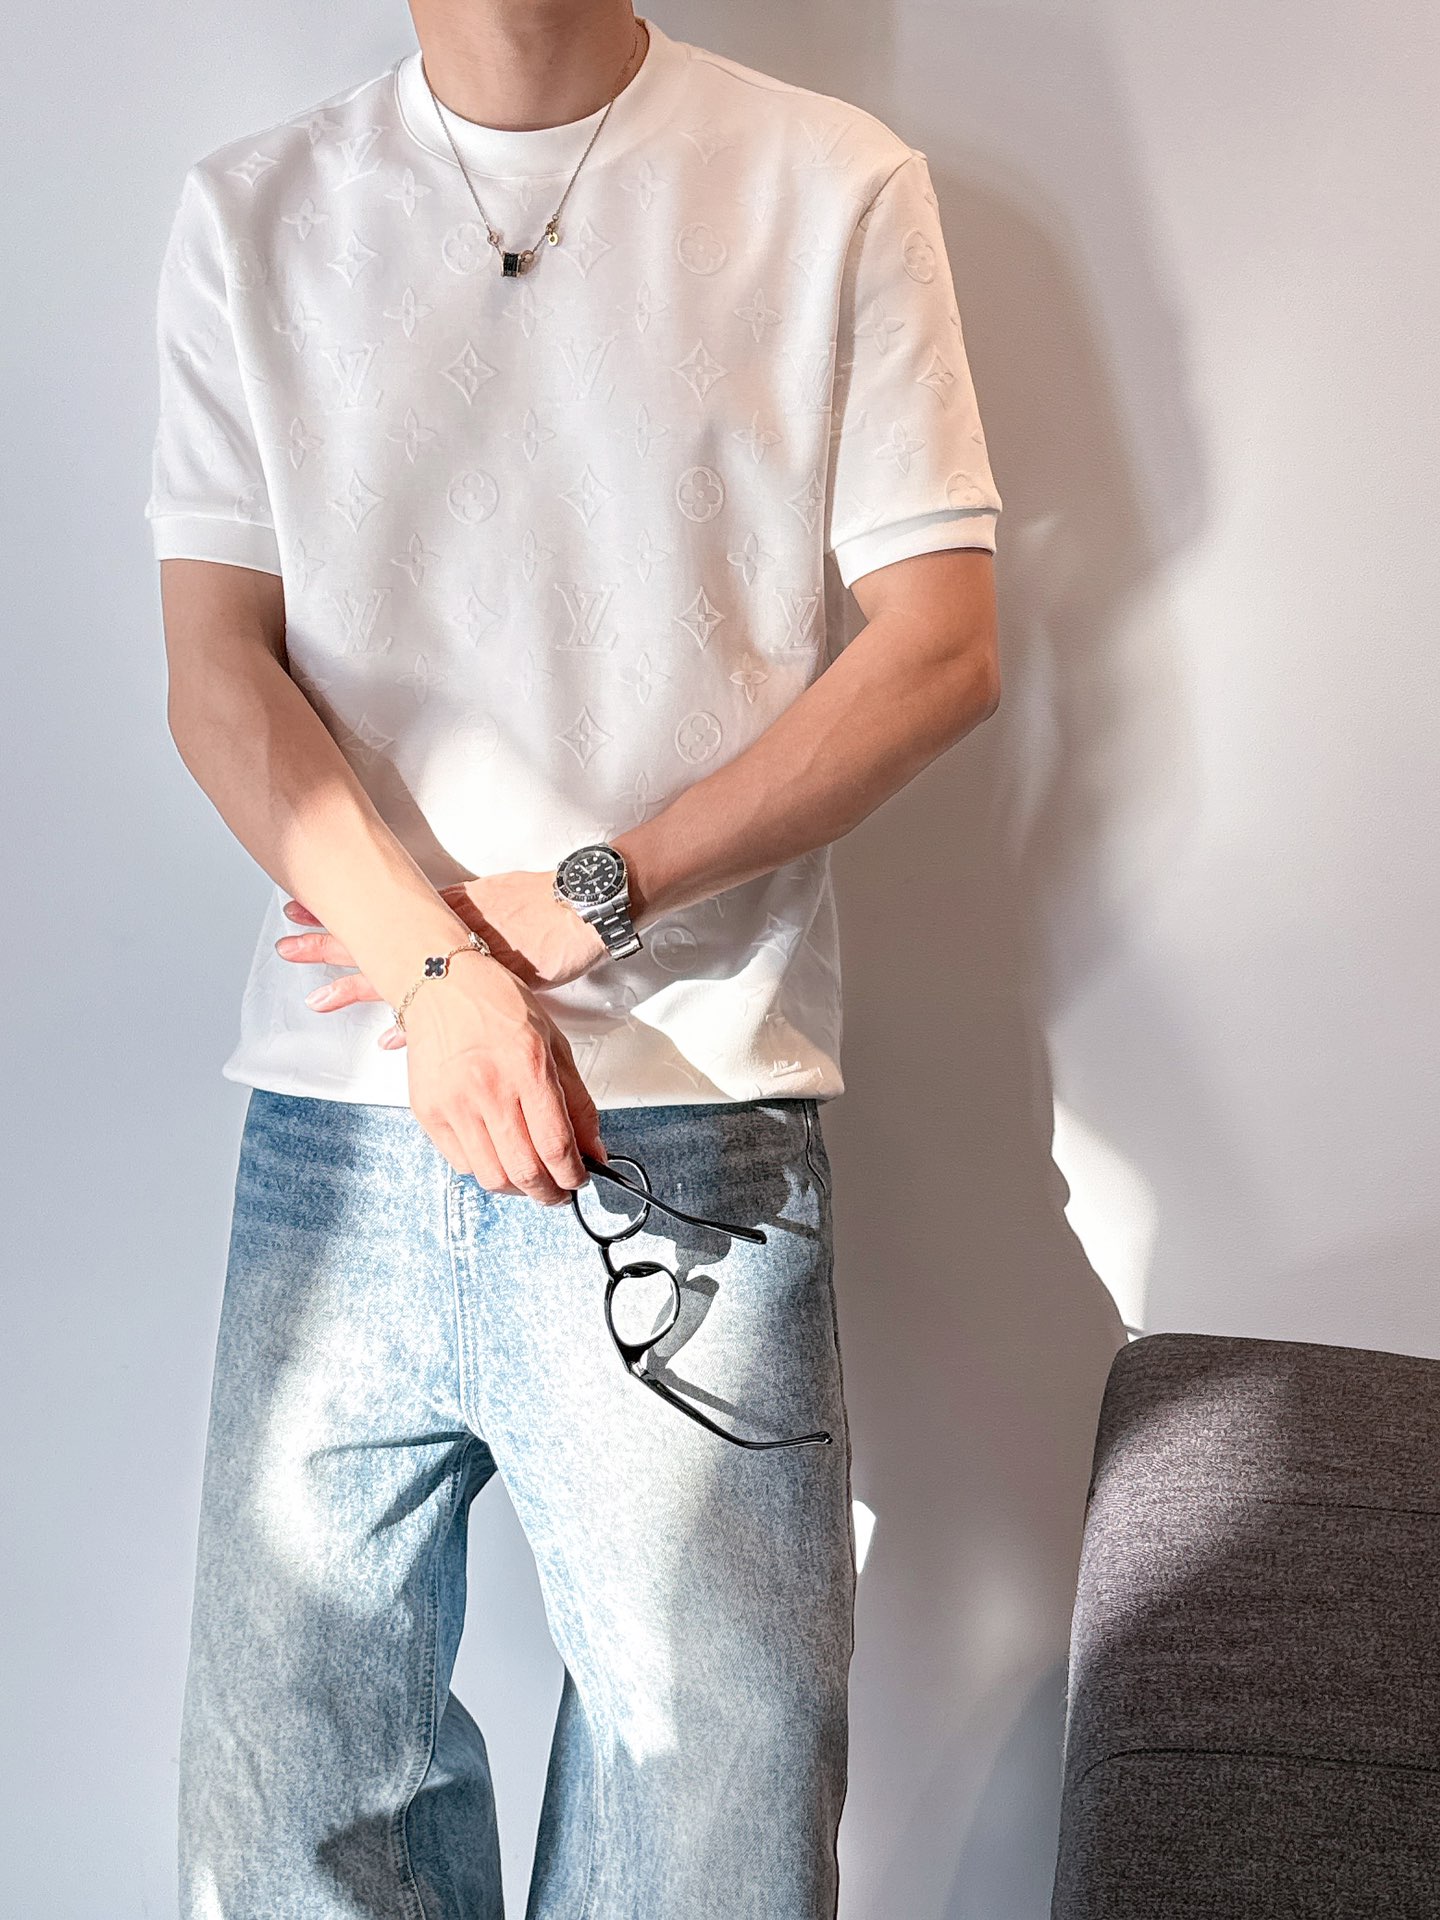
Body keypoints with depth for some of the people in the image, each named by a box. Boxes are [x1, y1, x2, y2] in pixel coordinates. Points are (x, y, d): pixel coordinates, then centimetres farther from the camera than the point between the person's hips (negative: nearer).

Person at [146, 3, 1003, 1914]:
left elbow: (941, 642, -1)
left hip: (695, 1123, -2)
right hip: (337, 1117, 3)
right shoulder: (251, 213, 10)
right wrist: (439, 967, -13)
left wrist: (585, 901, -10)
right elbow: (218, 669, 3)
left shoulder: (835, 187, 4)